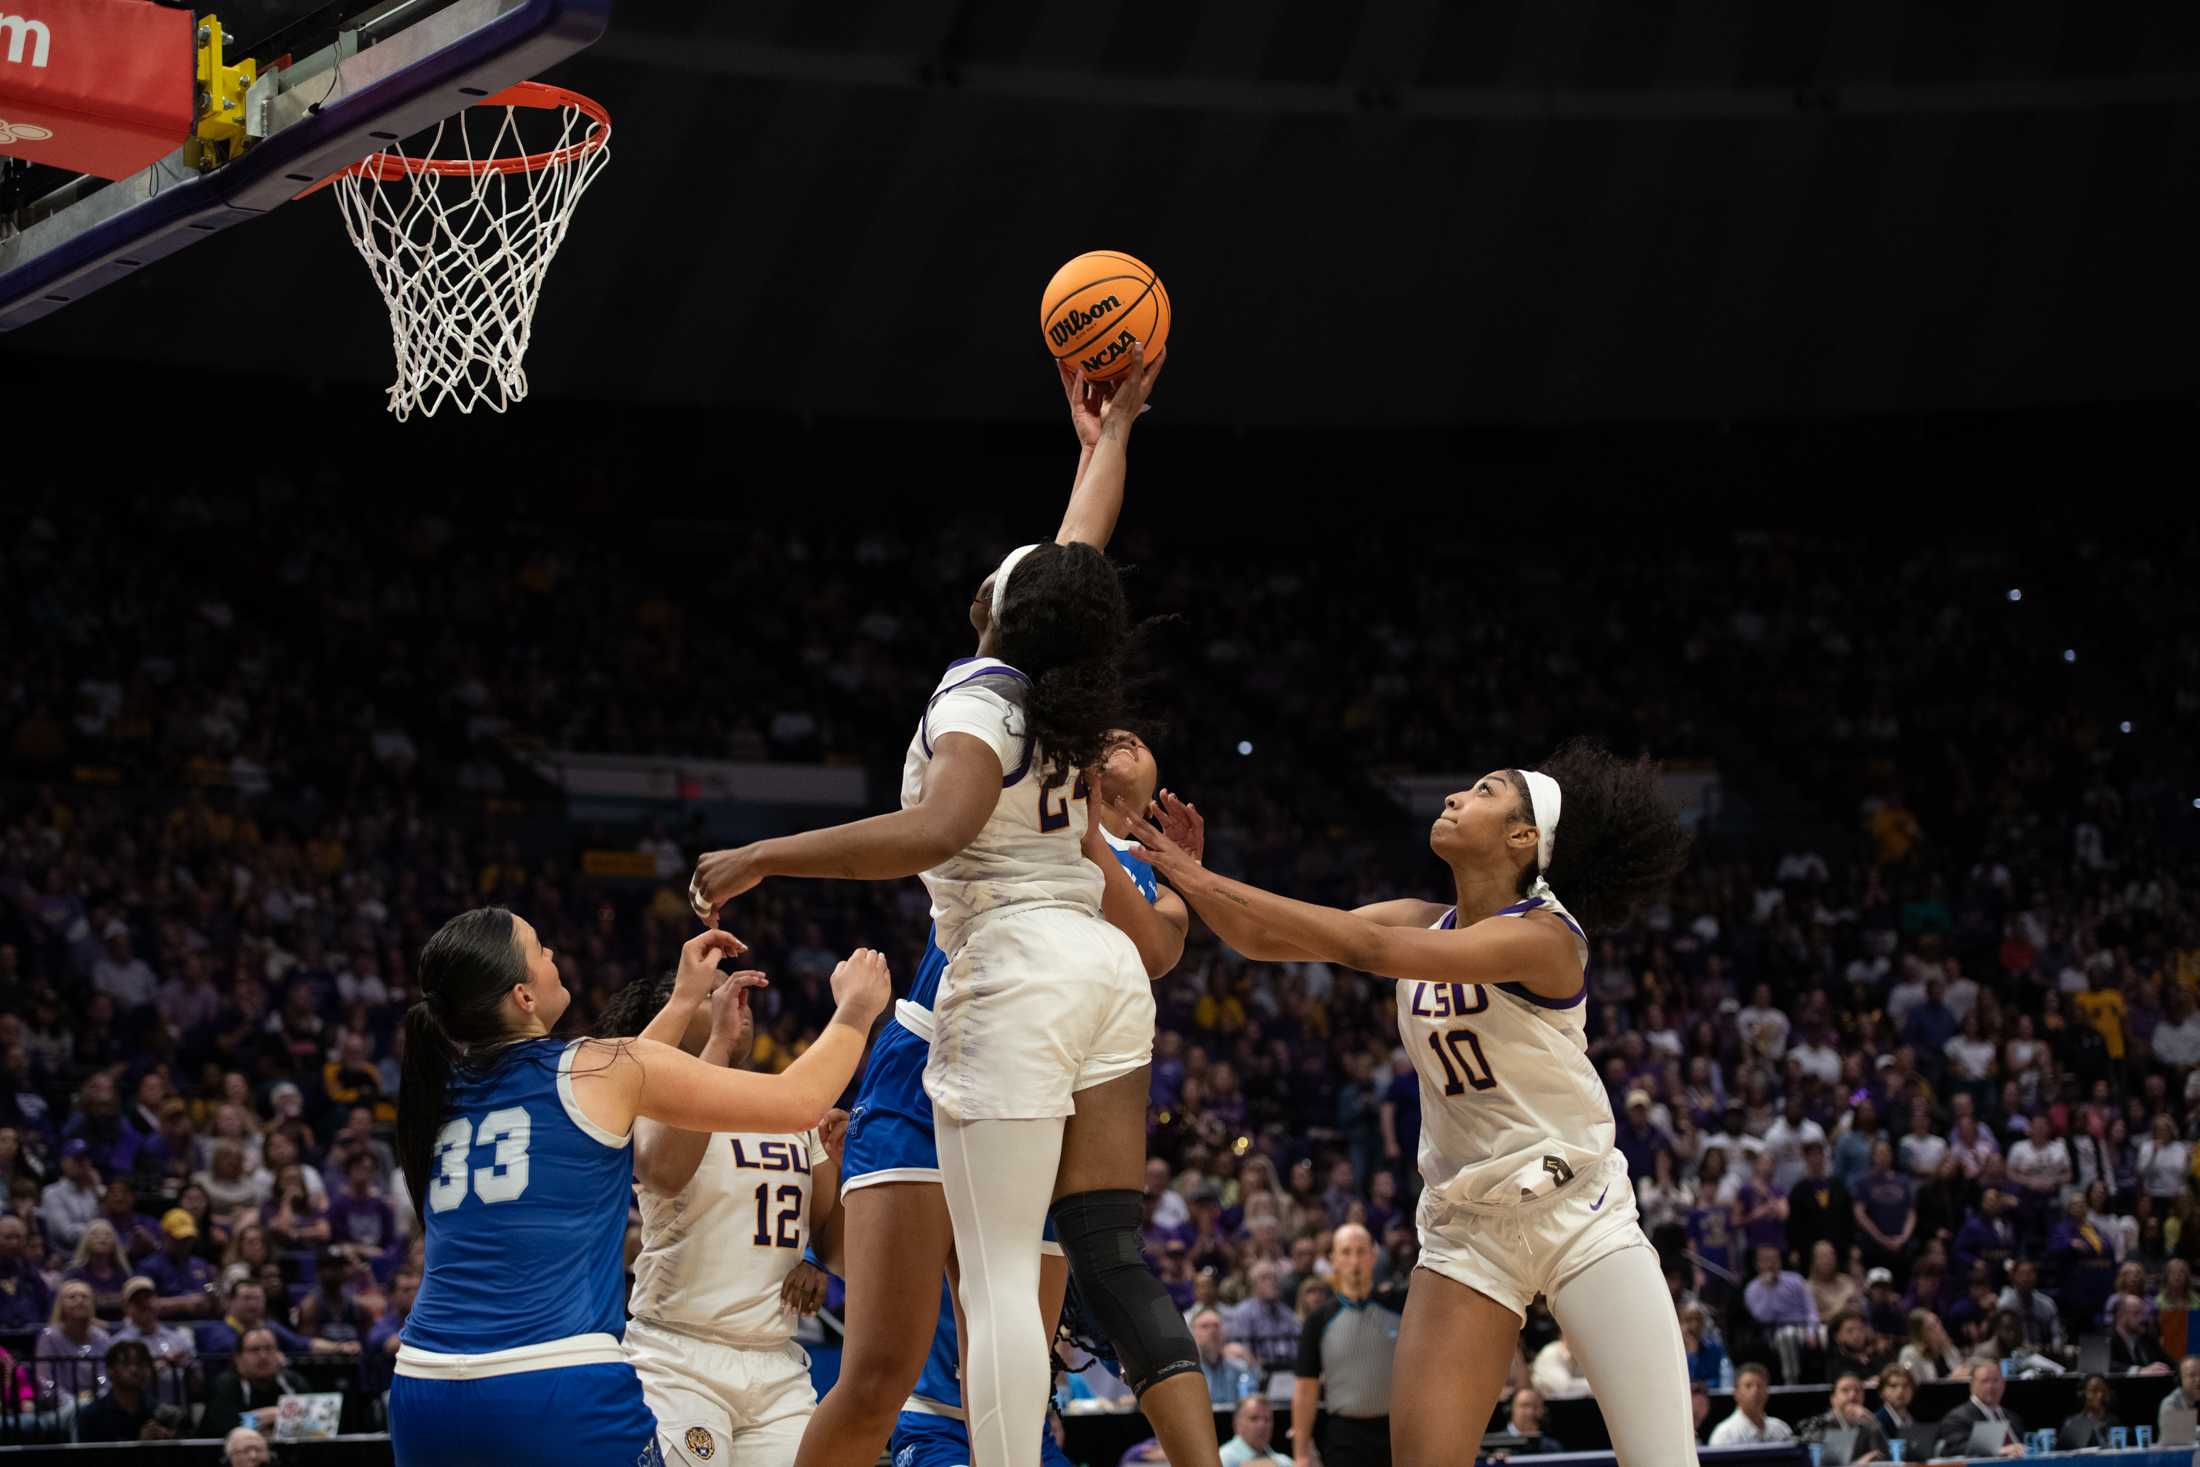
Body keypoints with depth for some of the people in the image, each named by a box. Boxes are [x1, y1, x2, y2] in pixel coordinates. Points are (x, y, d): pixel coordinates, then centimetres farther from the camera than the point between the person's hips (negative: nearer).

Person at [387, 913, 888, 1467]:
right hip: (562, 1397, -6)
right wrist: (854, 1014, 23)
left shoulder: (448, 1089, 15)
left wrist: (684, 1002, 40)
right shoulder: (602, 1068, 0)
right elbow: (799, 1100, 6)